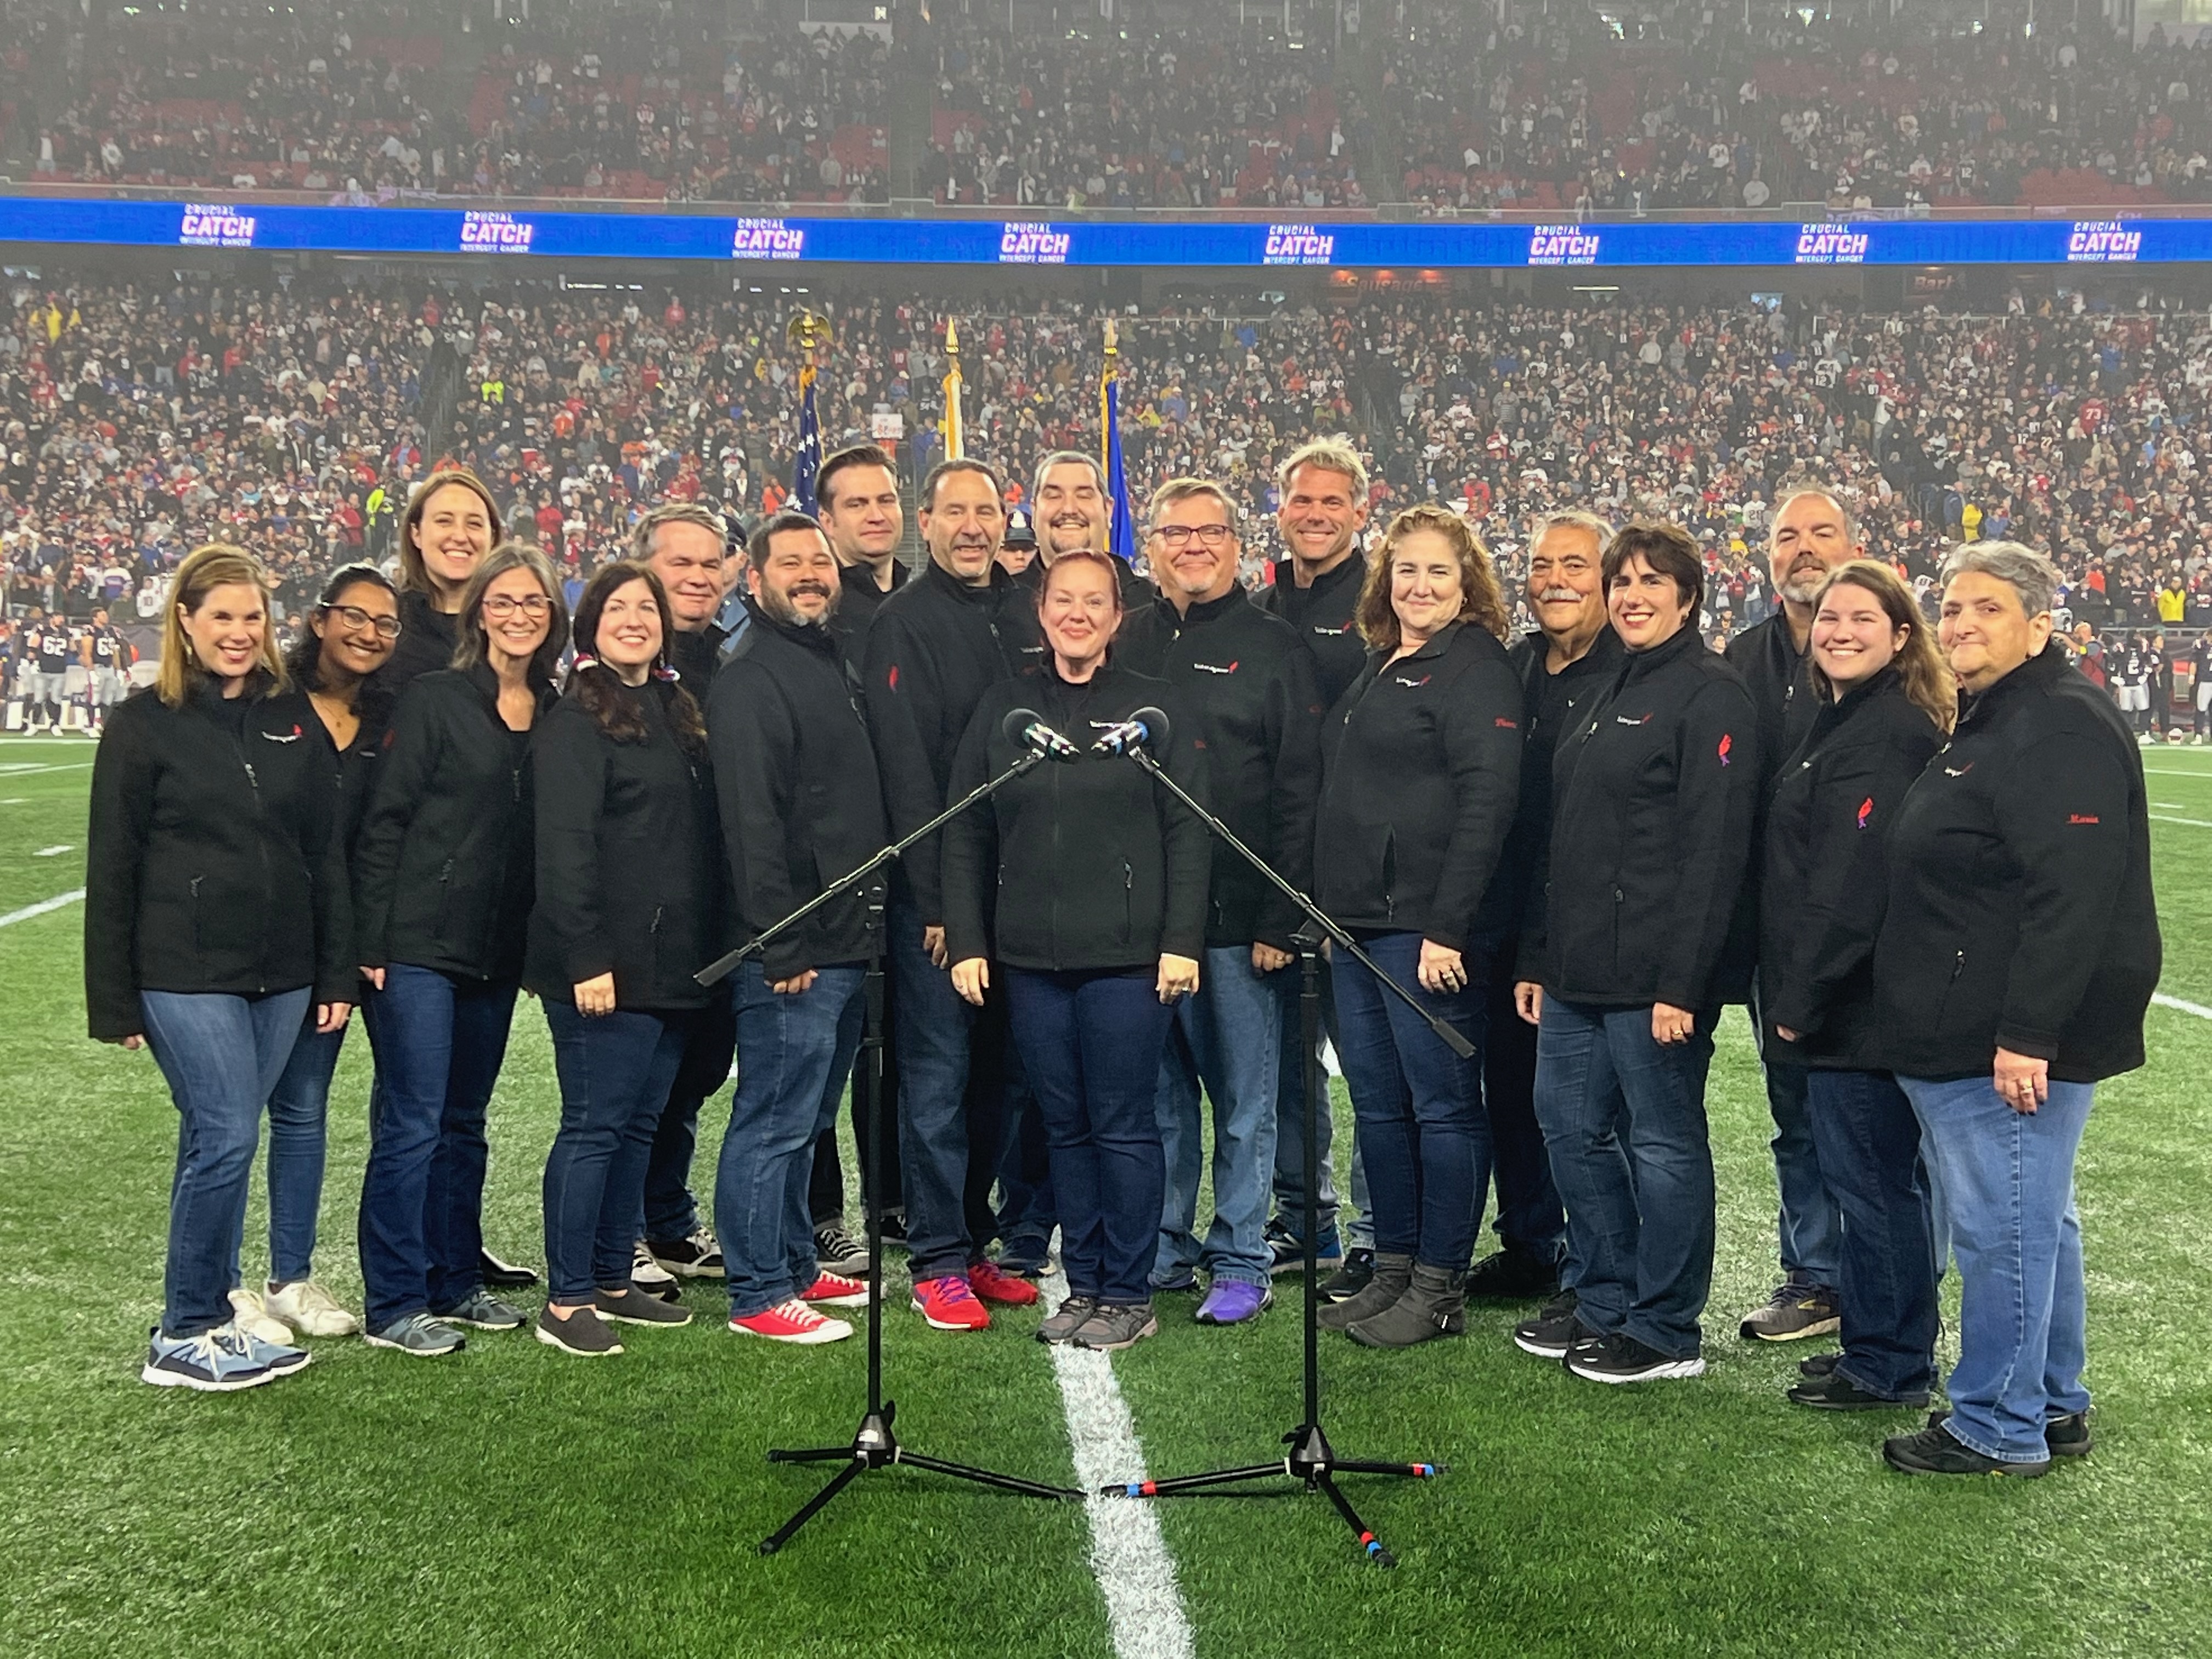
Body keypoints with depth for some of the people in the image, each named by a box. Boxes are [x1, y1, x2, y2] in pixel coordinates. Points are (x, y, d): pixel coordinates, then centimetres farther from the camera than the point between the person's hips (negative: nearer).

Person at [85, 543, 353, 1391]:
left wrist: (336, 973, 7)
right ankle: (183, 1338, 4)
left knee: (218, 1144, 10)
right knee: (225, 1138, -9)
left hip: (279, 973, 4)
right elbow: (111, 870, -1)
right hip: (184, 973, -4)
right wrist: (114, 1001, -4)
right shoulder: (145, 724, -2)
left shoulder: (295, 718, 9)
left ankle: (206, 1318, 21)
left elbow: (324, 853, 11)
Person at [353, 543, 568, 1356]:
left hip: (497, 953, 5)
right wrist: (373, 939, -11)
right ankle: (394, 1303, 6)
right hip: (418, 946, -5)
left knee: (464, 1121, 15)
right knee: (411, 1122, -2)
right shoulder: (434, 700, -6)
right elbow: (384, 822, -7)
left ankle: (455, 1282, 25)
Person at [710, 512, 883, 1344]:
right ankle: (759, 1295, 7)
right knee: (774, 1123, -2)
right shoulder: (750, 680, -12)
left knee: (803, 1121, 18)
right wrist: (781, 947, -22)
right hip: (791, 952, -9)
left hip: (842, 943, 9)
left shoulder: (833, 661, 17)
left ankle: (795, 1268, 29)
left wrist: (865, 926, 15)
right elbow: (752, 822, -19)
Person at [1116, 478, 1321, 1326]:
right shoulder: (1127, 643, 11)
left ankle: (1241, 1263, 15)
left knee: (1244, 1097, 4)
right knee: (1157, 1093, 12)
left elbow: (1300, 788, -5)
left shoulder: (1273, 646, 0)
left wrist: (1281, 917, -12)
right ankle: (1165, 1247, 25)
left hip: (1238, 916, -4)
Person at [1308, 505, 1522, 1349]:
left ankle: (1440, 1289, 9)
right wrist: (1324, 908, 14)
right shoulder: (1377, 669, 18)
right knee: (1377, 1105, 13)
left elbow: (1488, 800, -18)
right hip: (1358, 921, 9)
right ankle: (1393, 1271, 24)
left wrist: (1448, 924, -22)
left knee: (1443, 1104, 0)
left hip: (1429, 925, -9)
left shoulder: (1476, 669, -9)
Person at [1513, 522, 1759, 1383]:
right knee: (1572, 1128, 14)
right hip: (1577, 971, 9)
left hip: (1654, 977, -9)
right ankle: (1604, 1304, 28)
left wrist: (1682, 981, -21)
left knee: (1662, 1142, 1)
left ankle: (1666, 1331, 14)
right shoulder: (1607, 695, 17)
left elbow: (1713, 849, -17)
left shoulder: (1710, 694, -10)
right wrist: (1536, 955, 15)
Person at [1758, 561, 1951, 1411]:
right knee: (1874, 1180, 16)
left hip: (1859, 1000, -10)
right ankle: (1881, 1350, 27)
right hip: (1839, 1002, 10)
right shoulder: (1844, 722, 16)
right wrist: (1792, 992, 15)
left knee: (1871, 1179, 0)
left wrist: (1802, 997, -18)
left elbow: (1850, 881, -22)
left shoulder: (1890, 733, -16)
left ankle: (1888, 1366, 11)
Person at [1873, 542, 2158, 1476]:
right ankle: (2053, 1407, 28)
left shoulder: (2063, 730, -16)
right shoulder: (1985, 726, 17)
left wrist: (2026, 1033, -26)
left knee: (2002, 1225, -3)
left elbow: (2071, 898, -24)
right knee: (2035, 1218, 17)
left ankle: (1997, 1428, 7)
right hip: (1961, 1036, 11)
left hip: (2015, 1045, -11)